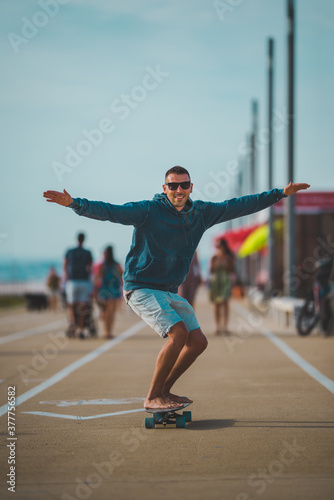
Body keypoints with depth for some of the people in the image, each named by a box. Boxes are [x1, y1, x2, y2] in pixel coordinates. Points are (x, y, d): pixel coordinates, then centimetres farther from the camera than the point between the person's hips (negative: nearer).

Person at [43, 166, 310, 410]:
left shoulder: (201, 213, 3)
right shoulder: (148, 210, -15)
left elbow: (238, 207, 10)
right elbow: (109, 211, -24)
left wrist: (281, 194, 11)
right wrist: (74, 203, -40)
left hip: (170, 291, 7)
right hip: (141, 288, -7)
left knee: (198, 341, 5)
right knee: (178, 333, -23)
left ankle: (164, 391, 20)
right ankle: (153, 397, -11)